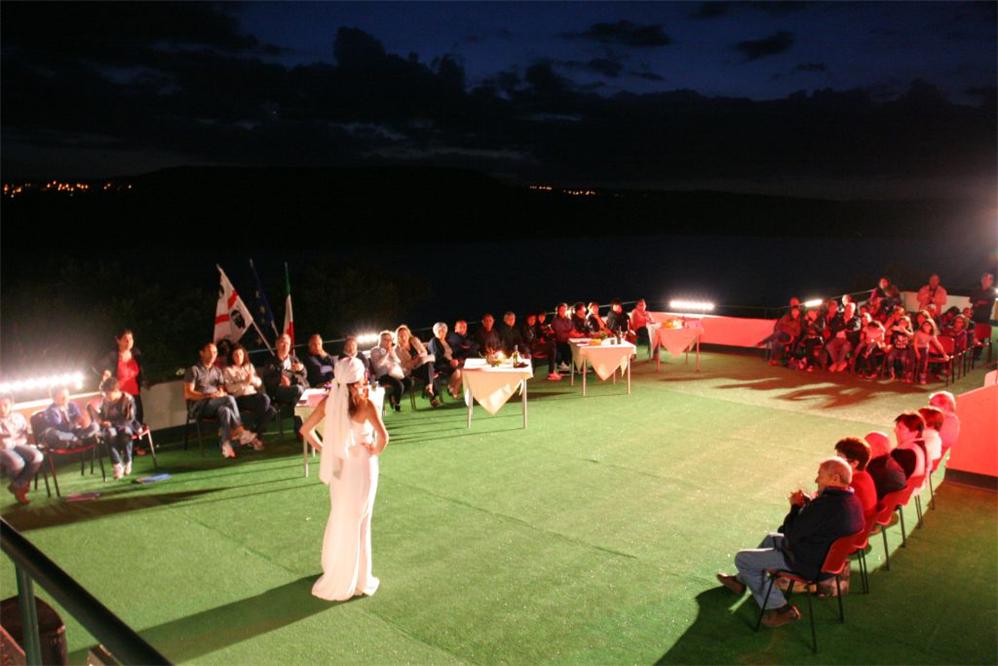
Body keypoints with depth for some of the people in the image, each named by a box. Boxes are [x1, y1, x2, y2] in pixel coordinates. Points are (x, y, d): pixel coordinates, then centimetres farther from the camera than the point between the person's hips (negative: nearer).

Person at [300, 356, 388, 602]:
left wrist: (323, 449, 7)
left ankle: (335, 570, 39)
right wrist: (376, 451, -11)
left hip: (338, 466, 5)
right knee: (357, 523, 10)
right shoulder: (364, 404, -20)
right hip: (361, 467, -5)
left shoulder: (329, 401, -5)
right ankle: (354, 580, 22)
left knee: (339, 519, 23)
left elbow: (305, 429, -1)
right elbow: (383, 435, -30)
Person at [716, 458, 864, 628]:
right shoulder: (853, 500, -4)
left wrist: (796, 506, -10)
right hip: (827, 554, 10)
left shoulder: (826, 504, -34)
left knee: (742, 558, 0)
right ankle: (741, 580, 44)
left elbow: (791, 533, -25)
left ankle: (779, 607, 7)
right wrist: (807, 502, -5)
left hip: (808, 564, -10)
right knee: (772, 538, 32)